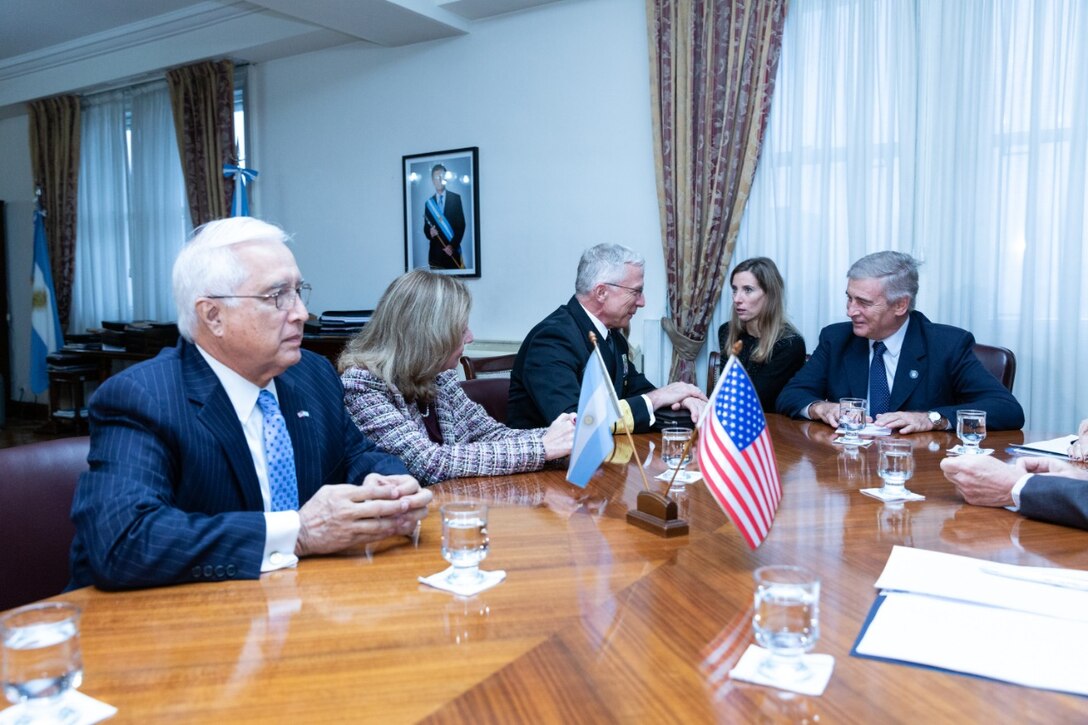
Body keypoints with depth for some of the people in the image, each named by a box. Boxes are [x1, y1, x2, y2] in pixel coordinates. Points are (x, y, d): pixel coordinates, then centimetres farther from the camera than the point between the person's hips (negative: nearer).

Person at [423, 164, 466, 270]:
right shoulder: (428, 202, 13)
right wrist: (429, 233, -10)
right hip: (435, 253, 2)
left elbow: (461, 225, -1)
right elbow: (426, 227, 14)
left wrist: (453, 245, -11)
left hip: (453, 251, -2)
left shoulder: (456, 198, 5)